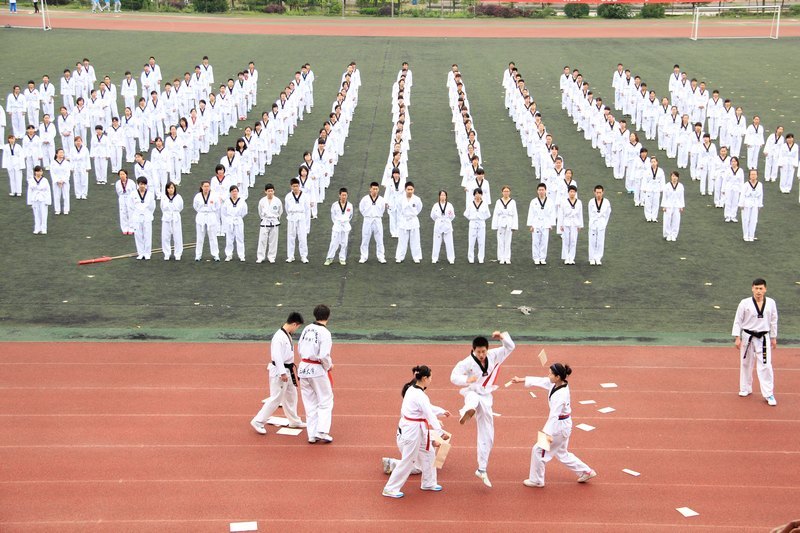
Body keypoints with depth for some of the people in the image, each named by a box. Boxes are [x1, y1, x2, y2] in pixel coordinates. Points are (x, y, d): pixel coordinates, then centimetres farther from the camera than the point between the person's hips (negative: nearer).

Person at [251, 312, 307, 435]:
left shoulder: (288, 335, 9)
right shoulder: (279, 337, -22)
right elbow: (276, 356, -27)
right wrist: (282, 373, -26)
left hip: (287, 370, 10)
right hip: (279, 371, -10)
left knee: (291, 395, 20)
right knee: (276, 398, -7)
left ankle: (294, 421, 35)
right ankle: (258, 422, -1)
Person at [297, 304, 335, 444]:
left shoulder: (307, 328, 3)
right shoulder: (324, 333, -16)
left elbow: (299, 348, 9)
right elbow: (324, 355, -21)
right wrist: (329, 366, -2)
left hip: (304, 368, 6)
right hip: (318, 369, -6)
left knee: (310, 403, 13)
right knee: (326, 401, 8)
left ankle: (312, 435, 15)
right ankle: (322, 432, 1)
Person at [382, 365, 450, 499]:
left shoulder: (412, 389, 6)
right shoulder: (420, 396, -24)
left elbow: (428, 407, 20)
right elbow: (430, 415, -23)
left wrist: (442, 411, 27)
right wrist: (440, 433, -20)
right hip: (412, 431, -10)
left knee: (428, 453, 21)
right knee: (408, 461, 1)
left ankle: (428, 483, 34)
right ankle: (390, 489, 10)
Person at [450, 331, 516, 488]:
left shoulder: (493, 356, -4)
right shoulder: (468, 362, -18)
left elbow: (510, 347, 3)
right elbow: (454, 377, -22)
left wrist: (503, 337, -15)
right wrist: (467, 380, -40)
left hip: (485, 398, 4)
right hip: (472, 394, -4)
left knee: (487, 436, 8)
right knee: (473, 399, -44)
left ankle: (482, 470, 20)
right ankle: (467, 412, -80)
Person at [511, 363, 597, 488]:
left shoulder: (561, 395, -30)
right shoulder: (556, 384, -4)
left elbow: (554, 415, -36)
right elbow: (540, 381, 7)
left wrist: (548, 434, -40)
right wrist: (521, 380, 10)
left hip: (560, 426, -10)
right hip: (563, 424, 10)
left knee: (539, 450, 3)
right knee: (561, 453, 23)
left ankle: (536, 480, 19)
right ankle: (586, 472, 31)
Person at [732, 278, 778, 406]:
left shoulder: (771, 303, -4)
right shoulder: (745, 303, -10)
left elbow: (773, 321, 7)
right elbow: (738, 320, -4)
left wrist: (773, 338, 11)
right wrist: (737, 337, -7)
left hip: (763, 338, 0)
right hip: (748, 337, 0)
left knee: (765, 365, -5)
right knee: (746, 363, 13)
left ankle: (769, 394, 2)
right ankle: (745, 388, 32)